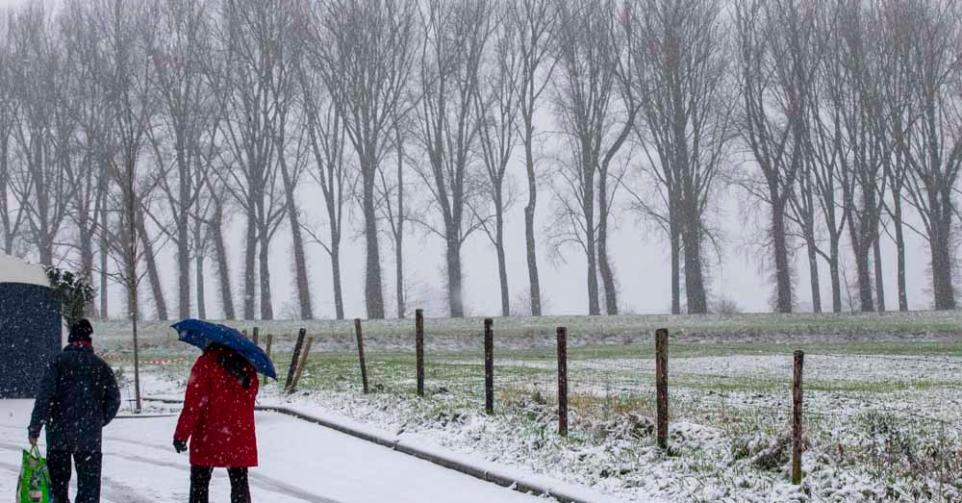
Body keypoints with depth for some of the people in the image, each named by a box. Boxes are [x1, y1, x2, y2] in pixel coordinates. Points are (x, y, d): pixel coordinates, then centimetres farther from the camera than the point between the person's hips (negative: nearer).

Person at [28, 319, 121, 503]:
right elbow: (114, 399, 6)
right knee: (89, 483, 5)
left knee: (58, 481, 10)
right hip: (90, 437, 1)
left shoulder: (59, 362, -3)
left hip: (59, 434, -1)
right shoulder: (101, 365, 5)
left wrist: (34, 428, -5)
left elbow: (45, 397, -10)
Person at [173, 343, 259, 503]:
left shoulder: (206, 363, -11)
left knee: (199, 484, 5)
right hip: (241, 438, 4)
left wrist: (181, 435, -13)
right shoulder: (247, 366, 5)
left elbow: (193, 405, -14)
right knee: (240, 483, 12)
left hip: (209, 438, -4)